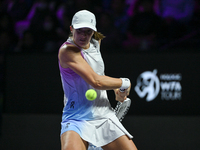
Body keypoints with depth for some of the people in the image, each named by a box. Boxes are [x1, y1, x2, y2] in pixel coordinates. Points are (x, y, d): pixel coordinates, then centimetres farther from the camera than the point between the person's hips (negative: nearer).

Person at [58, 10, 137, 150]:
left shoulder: (96, 42, 9)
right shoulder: (67, 50, -15)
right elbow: (96, 82, -21)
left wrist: (117, 89, 19)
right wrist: (124, 83, -6)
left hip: (105, 116, 7)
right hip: (77, 118, -7)